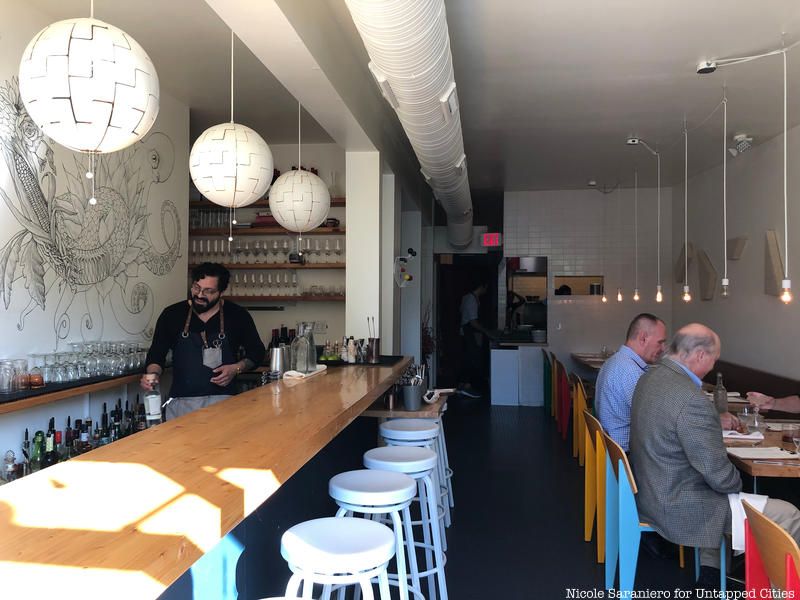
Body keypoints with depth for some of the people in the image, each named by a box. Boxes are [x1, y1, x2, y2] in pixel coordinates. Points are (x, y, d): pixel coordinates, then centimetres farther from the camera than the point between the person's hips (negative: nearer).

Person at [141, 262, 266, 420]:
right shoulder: (172, 315, 2)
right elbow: (157, 354, 4)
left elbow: (257, 352, 10)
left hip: (221, 400, -1)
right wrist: (152, 374, -17)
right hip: (181, 402, 1)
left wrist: (237, 368, -8)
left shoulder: (237, 315, -1)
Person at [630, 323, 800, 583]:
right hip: (679, 509, -10)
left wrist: (716, 420, 10)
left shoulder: (650, 376, -1)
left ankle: (711, 568, 36)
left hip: (650, 490, 10)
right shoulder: (692, 400, -29)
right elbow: (719, 474, -22)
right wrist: (738, 484, -1)